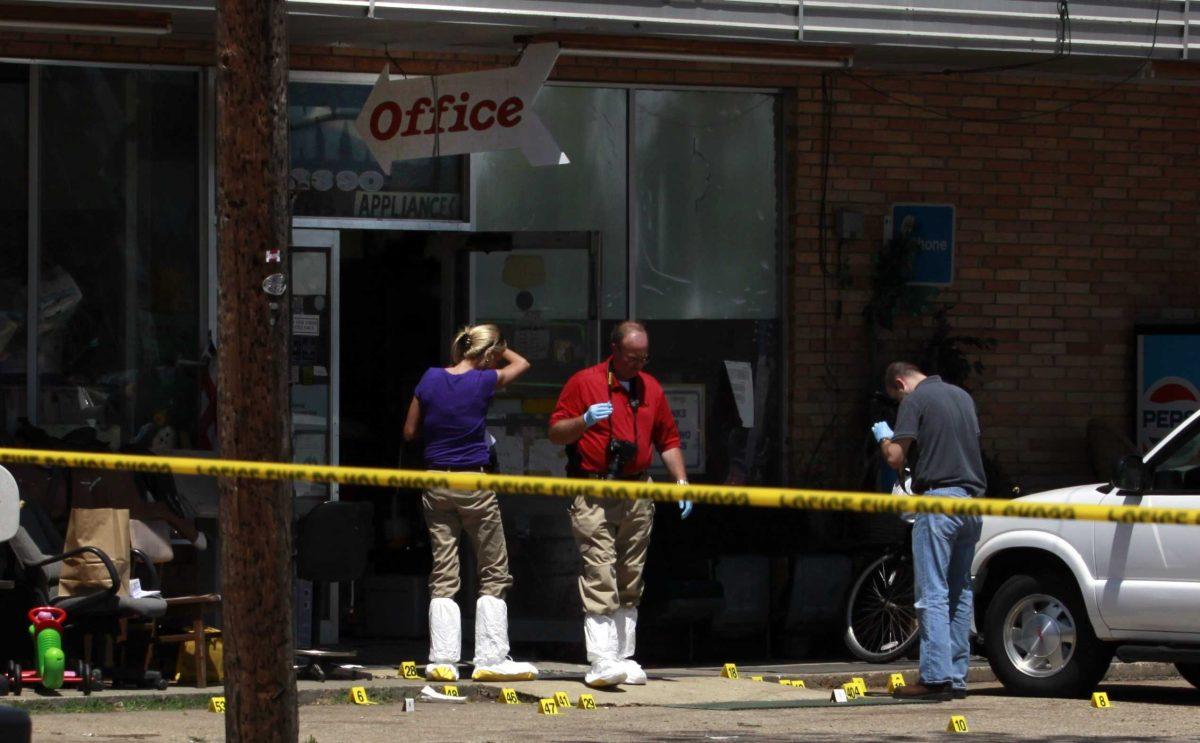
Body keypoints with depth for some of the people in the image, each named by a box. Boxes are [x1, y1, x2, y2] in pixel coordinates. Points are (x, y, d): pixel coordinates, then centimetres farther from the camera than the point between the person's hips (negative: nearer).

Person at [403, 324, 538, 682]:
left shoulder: (431, 378, 0)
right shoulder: (484, 381, -8)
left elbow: (409, 431, 8)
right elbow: (520, 363, 13)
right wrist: (495, 346, 23)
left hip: (436, 484, 4)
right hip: (474, 484, -4)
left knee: (443, 576, 5)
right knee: (494, 573, 6)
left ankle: (442, 660, -1)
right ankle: (491, 659, 3)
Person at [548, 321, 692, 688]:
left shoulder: (651, 389, 15)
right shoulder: (584, 382, 0)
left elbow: (668, 440, 20)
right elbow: (556, 433, -1)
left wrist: (681, 482, 9)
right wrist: (584, 421, -20)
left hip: (637, 495, 6)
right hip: (594, 495, -6)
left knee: (630, 583, 9)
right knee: (599, 577, -14)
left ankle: (624, 658, 15)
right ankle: (600, 662, -21)